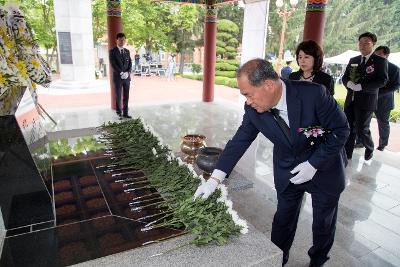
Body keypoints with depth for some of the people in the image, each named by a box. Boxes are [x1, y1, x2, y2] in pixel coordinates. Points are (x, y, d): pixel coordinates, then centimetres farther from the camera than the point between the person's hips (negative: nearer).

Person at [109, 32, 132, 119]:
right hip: (117, 77, -4)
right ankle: (119, 113, 16)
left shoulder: (127, 51, 12)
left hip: (127, 77, 4)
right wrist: (121, 73, -18)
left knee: (126, 97, 6)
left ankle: (125, 113, 14)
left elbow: (130, 63, 8)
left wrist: (128, 73, -9)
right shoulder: (112, 51, -3)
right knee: (118, 97, 4)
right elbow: (113, 64, -11)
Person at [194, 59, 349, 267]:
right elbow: (240, 141, -12)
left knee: (324, 223, 18)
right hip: (287, 171, 2)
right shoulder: (253, 109, -20)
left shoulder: (313, 94, -31)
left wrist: (314, 163, -22)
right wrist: (214, 179, -16)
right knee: (283, 221, 16)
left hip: (324, 169, -2)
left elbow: (341, 129, -19)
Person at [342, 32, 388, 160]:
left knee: (361, 130, 0)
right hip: (350, 100, 5)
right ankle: (347, 154, 19)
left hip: (366, 101, -5)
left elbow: (382, 81, -13)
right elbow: (344, 77, 12)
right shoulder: (353, 60, 12)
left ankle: (369, 149, 29)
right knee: (349, 128, 7)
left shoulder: (380, 61, -4)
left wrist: (361, 86, -21)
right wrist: (349, 83, -11)